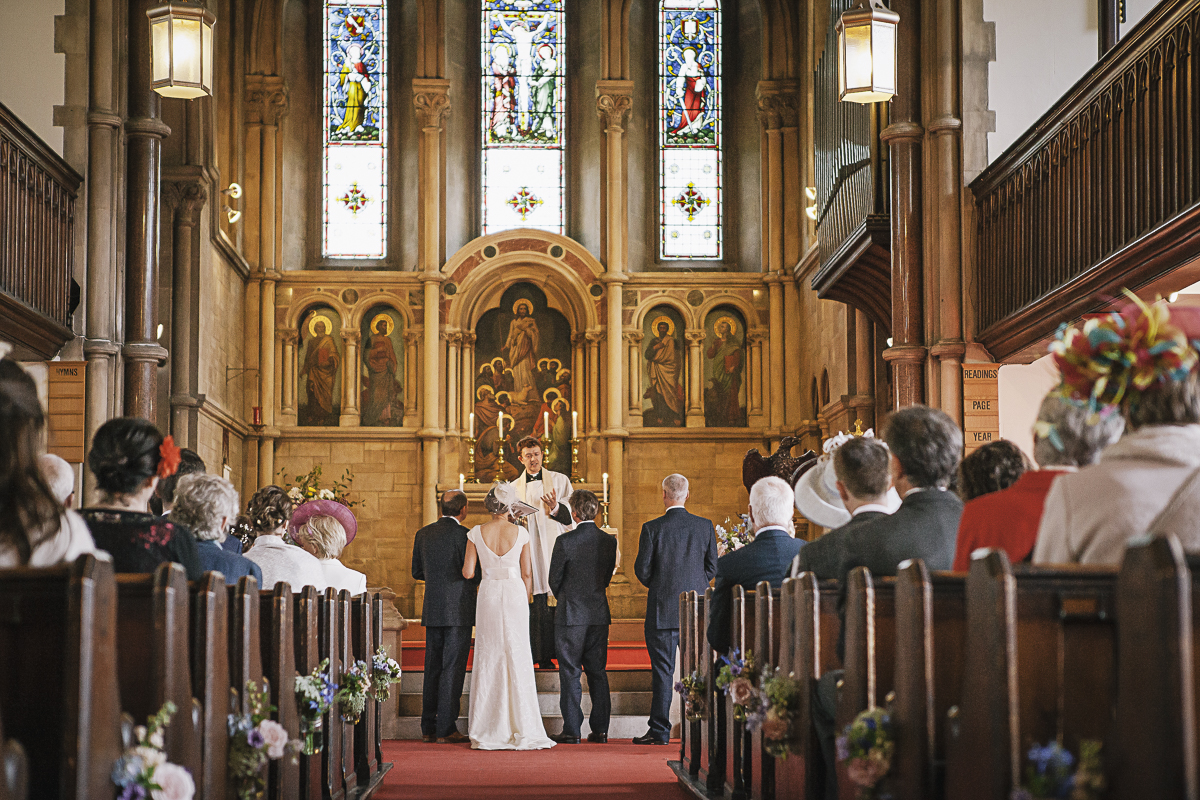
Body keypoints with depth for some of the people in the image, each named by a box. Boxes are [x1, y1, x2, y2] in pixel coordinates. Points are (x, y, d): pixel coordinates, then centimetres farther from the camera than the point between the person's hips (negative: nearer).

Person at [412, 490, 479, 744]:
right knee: (452, 670, -3)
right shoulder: (462, 534, -12)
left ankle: (428, 728, 14)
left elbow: (417, 571, 14)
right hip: (458, 610, -6)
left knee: (432, 669, 12)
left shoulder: (423, 534, 7)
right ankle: (446, 729, -3)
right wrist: (477, 585, 9)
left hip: (432, 611, 6)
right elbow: (472, 573, -13)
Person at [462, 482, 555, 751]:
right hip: (515, 595, -1)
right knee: (517, 658, 4)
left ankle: (487, 731, 7)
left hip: (488, 595, 1)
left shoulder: (477, 533, -2)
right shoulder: (520, 533, -3)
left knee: (488, 660, 6)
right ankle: (521, 730, 3)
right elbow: (527, 573, 1)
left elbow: (468, 572, -2)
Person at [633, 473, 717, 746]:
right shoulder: (705, 526, 0)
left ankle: (660, 731, 3)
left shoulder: (652, 528, -9)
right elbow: (712, 567, 4)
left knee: (662, 671, 1)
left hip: (663, 610, -3)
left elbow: (642, 569, -5)